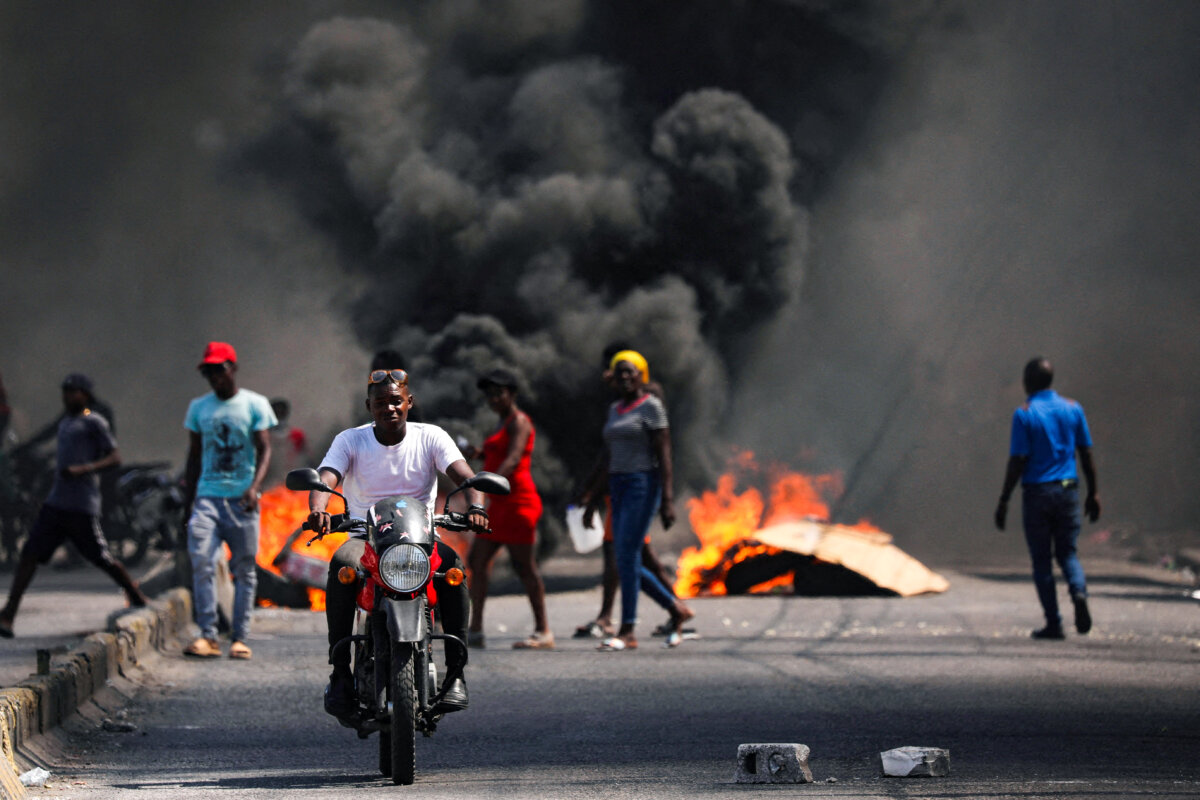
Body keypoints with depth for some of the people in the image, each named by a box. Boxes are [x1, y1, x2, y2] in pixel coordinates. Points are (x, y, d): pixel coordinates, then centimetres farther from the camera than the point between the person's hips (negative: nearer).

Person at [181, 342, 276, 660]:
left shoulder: (254, 404, 3)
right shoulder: (199, 407, 12)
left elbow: (264, 449, -3)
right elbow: (194, 455, 17)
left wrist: (255, 486, -20)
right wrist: (188, 501, 13)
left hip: (242, 499, -2)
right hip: (207, 495, 2)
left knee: (244, 569, 1)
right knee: (201, 562, -14)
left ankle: (240, 638, 6)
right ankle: (208, 635, -15)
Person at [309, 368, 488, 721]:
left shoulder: (430, 437, 2)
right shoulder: (350, 441, 3)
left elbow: (464, 474, -13)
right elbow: (325, 478, -14)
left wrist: (475, 506, -36)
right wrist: (317, 509, -38)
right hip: (365, 537, 0)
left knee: (452, 564, -34)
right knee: (341, 565, -35)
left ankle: (456, 670, -31)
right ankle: (339, 671, -32)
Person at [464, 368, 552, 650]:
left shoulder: (519, 422, -9)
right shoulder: (504, 423, 20)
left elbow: (513, 460, -23)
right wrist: (480, 454, 13)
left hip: (517, 499, -10)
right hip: (500, 504, 10)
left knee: (524, 565, -7)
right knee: (477, 561, 4)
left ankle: (543, 632, -2)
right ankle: (475, 631, 4)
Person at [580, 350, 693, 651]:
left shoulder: (651, 406, -6)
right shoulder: (615, 410, 17)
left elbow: (664, 454, -12)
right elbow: (607, 457, 21)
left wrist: (667, 499, -19)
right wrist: (592, 499, 20)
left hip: (644, 485, -8)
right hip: (619, 488, 8)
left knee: (627, 557, -13)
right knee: (627, 562, 6)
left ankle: (627, 632, -10)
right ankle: (677, 609, 22)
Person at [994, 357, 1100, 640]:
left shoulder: (1024, 414, -7)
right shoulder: (1073, 409, 5)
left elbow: (1017, 461, -11)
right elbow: (1086, 455, 7)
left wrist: (1004, 501, -5)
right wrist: (1092, 493, 15)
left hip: (1036, 492, -3)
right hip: (1067, 489, 3)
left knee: (1041, 559, 5)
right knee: (1067, 553, 14)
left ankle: (1054, 624, 4)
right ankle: (1079, 592, -16)